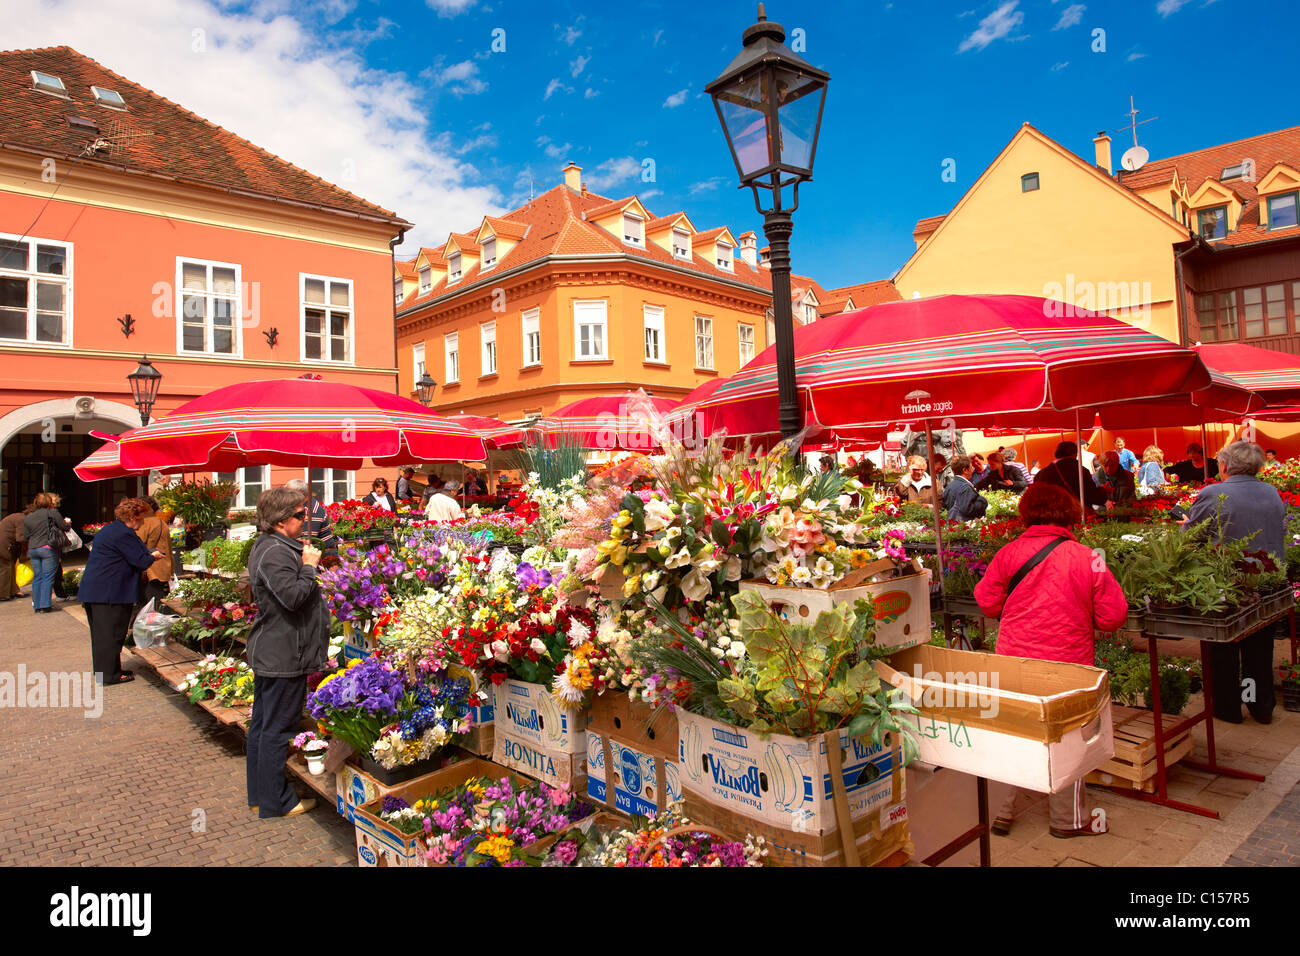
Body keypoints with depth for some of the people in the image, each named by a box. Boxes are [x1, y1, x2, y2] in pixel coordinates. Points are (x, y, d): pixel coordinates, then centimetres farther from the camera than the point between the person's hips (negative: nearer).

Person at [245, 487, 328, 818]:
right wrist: (308, 566, -16)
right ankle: (275, 803, 10)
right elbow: (293, 596, -29)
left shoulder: (267, 546, 13)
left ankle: (259, 795, 31)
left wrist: (304, 558, 9)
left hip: (267, 653, 11)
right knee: (277, 729, -1)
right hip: (283, 657, -11)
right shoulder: (276, 553, -21)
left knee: (262, 724, 18)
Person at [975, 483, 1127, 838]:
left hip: (1013, 662, 1)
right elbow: (1112, 617, -3)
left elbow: (987, 603, 2)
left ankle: (999, 812, 25)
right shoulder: (1088, 559, -9)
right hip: (1066, 663, -1)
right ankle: (1067, 819, 30)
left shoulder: (1008, 553, -7)